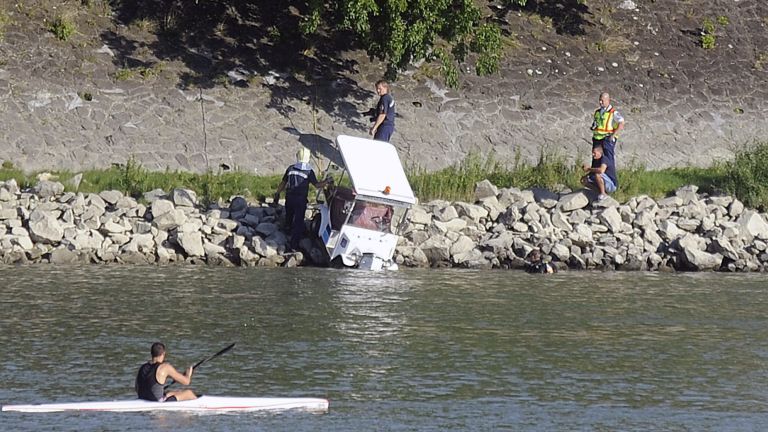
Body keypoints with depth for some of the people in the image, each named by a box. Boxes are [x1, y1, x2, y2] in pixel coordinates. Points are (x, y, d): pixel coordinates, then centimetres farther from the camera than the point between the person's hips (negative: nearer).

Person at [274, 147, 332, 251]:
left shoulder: (291, 168, 3)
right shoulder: (309, 171, -9)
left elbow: (283, 183, 8)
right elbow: (317, 185, -9)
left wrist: (277, 194, 19)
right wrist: (327, 181, 6)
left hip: (289, 198, 4)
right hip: (301, 200, -4)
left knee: (289, 219, 24)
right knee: (298, 222, 1)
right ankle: (293, 245, -2)